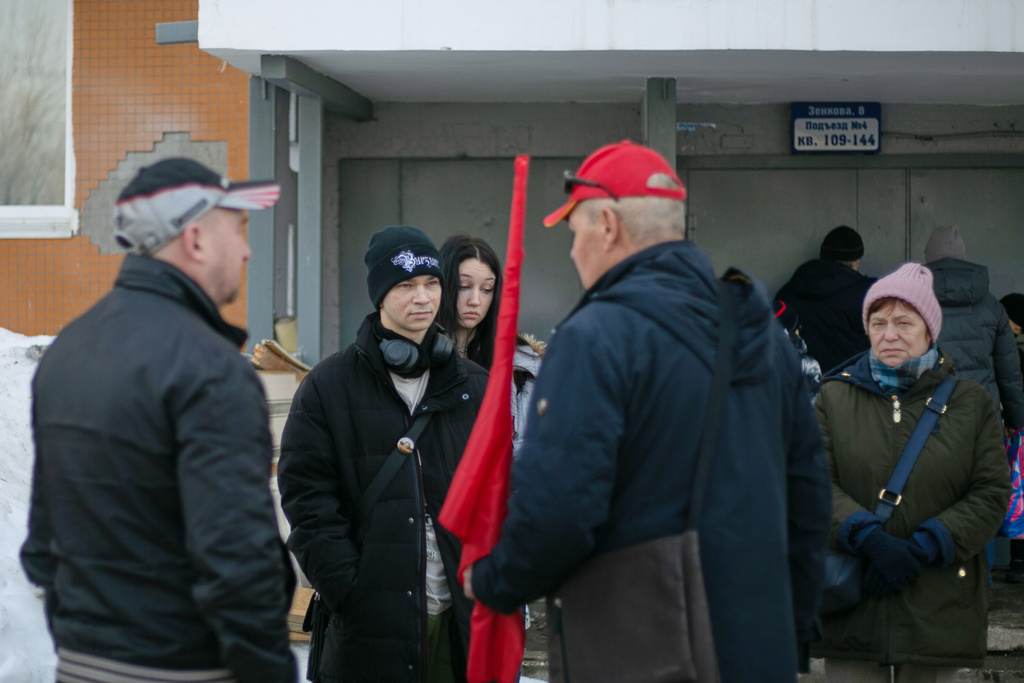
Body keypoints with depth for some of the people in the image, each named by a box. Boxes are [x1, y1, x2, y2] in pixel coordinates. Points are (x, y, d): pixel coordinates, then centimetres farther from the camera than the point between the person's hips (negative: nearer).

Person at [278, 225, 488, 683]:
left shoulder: (475, 387, 13)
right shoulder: (328, 387, 2)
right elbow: (308, 501, -3)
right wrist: (347, 590, -12)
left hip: (462, 615, 3)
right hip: (373, 624, -3)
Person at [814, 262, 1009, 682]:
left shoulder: (970, 403, 7)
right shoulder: (834, 398, 7)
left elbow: (992, 494, 0)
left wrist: (920, 549, -12)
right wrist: (871, 540, -19)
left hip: (939, 605, 0)